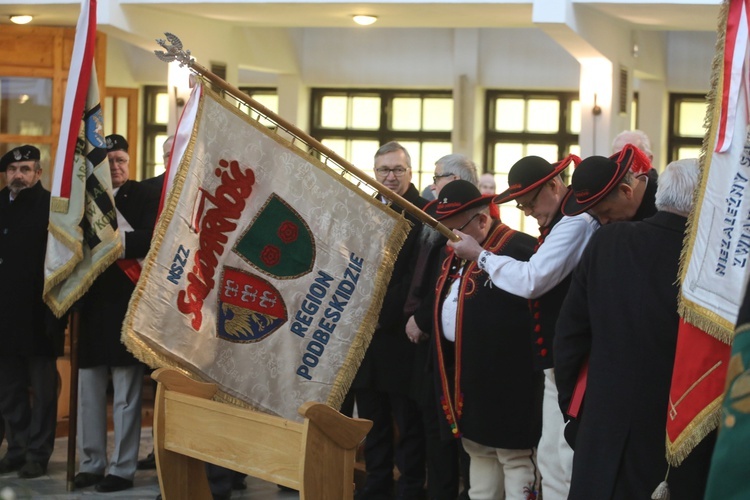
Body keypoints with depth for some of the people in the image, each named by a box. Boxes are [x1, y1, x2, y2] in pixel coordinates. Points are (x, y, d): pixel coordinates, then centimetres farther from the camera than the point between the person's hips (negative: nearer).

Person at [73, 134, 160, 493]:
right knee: (89, 389, 9)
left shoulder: (145, 197, 0)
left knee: (126, 392, -2)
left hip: (128, 305, -5)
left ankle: (122, 468, 4)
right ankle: (91, 464, 18)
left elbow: (151, 240, -14)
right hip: (92, 304, 5)